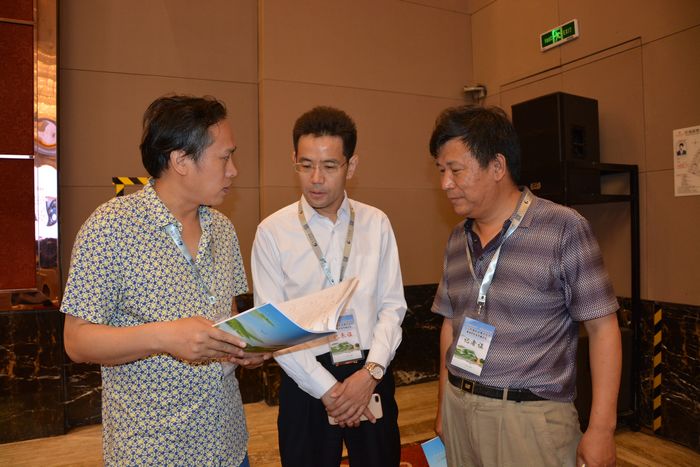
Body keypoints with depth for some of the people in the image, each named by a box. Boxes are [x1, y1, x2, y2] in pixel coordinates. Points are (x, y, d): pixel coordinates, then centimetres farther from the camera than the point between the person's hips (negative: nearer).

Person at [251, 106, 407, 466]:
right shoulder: (272, 232, -7)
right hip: (306, 381, -2)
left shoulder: (376, 223, 0)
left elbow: (392, 305, 0)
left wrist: (371, 371, -12)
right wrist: (326, 388, -10)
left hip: (371, 376, 2)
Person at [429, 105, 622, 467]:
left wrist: (601, 429, -9)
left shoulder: (564, 229, -11)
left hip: (532, 418, -4)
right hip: (459, 410, 5)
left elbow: (602, 327, -8)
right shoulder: (457, 239, 5)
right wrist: (444, 405, 13)